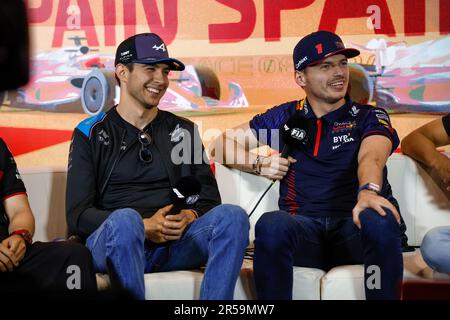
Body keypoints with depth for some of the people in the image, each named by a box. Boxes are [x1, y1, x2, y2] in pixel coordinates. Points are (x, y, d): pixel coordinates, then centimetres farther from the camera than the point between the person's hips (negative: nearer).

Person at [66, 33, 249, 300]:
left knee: (232, 216, -25)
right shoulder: (91, 134, 10)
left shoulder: (183, 130, 19)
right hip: (112, 243, -3)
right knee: (125, 220, -37)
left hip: (176, 242, 3)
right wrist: (144, 227, -14)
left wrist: (189, 217, -9)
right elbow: (78, 216, 0)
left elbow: (209, 201, 17)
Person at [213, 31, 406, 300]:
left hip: (353, 228, -1)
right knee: (271, 224, -33)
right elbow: (223, 146, 26)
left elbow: (371, 157, -11)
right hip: (302, 227, 1)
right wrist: (259, 164, 6)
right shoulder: (285, 117, 20)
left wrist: (368, 191, -33)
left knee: (380, 218, -35)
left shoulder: (369, 116, 13)